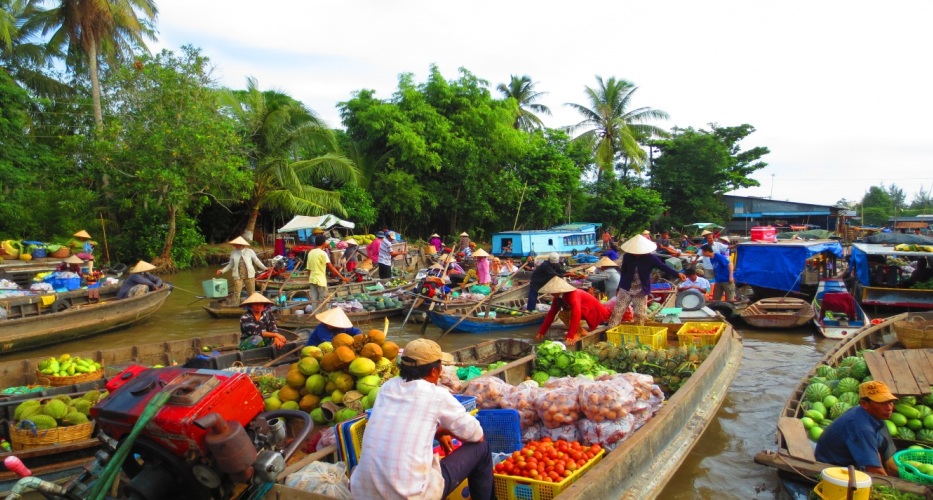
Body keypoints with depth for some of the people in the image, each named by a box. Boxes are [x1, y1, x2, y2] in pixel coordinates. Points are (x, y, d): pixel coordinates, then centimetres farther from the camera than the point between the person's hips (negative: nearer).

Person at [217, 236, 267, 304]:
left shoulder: (250, 251, -3)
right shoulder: (233, 253, 1)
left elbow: (257, 261, 4)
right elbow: (231, 264, 11)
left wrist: (265, 268, 2)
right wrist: (222, 271, 2)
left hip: (249, 275, 0)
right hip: (238, 276, 0)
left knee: (252, 292, 9)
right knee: (236, 293, -5)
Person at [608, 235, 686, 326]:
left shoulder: (651, 258, -12)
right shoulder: (627, 257, -7)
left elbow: (664, 267, -17)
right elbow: (623, 272, 5)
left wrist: (678, 274, -33)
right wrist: (618, 288, 11)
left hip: (641, 291, -1)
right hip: (625, 289, 1)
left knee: (640, 315, 5)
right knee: (617, 311, 1)